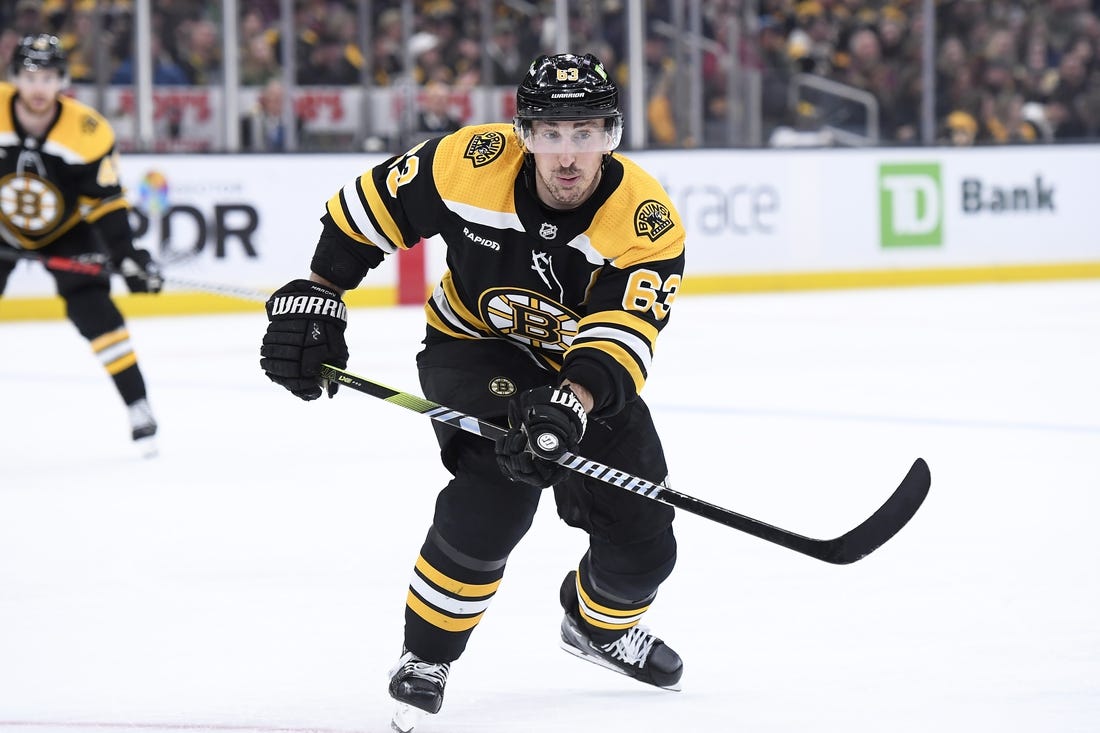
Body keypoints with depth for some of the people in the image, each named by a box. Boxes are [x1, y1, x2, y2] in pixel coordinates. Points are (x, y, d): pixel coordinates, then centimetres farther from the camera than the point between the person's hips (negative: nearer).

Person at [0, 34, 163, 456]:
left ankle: (139, 410, -7)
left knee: (92, 310, -15)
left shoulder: (88, 131, -23)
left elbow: (104, 201, -16)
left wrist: (127, 255, -25)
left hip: (65, 230, -1)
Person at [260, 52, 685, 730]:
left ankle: (599, 623, 38)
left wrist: (571, 403, -53)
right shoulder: (470, 163, -24)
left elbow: (623, 337, -36)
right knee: (499, 482, -32)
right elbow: (367, 209, -9)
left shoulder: (648, 222, -25)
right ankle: (427, 651, -13)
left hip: (589, 376, 2)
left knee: (642, 549, -1)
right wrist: (315, 297, -11)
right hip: (473, 347, -2)